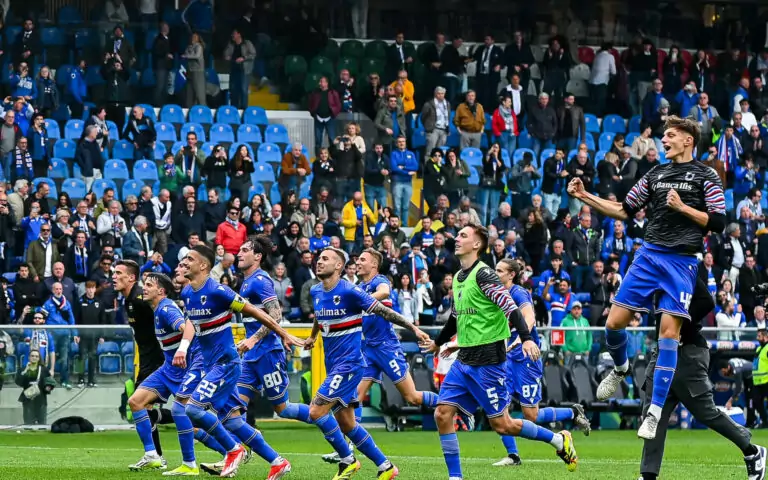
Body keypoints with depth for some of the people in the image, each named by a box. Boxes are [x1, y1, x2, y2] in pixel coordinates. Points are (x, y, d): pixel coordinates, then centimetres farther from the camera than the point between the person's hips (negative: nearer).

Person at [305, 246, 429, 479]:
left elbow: (384, 311, -11)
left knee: (316, 412, -16)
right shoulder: (316, 292, 6)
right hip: (333, 364, 8)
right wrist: (312, 337, 45)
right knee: (346, 423, 9)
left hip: (348, 363, -8)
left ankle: (347, 460, 1)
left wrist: (414, 328, -13)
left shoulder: (349, 291, -15)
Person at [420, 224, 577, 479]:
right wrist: (438, 342, 42)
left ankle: (559, 440, 15)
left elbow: (510, 307, -22)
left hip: (488, 361, -8)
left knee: (501, 424, -4)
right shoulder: (458, 278, 12)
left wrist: (526, 338, -35)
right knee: (442, 414, -3)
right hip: (464, 361, 8)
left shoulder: (483, 274, -13)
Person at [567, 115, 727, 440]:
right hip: (649, 255, 4)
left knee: (669, 332, -11)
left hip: (682, 261, -4)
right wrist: (585, 197, 11)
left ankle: (655, 412, -7)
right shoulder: (656, 174, 14)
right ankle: (620, 368, 30)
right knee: (614, 322, -3)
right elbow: (624, 211, 18)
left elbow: (718, 222, -5)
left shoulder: (705, 176, 1)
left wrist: (682, 207, -14)